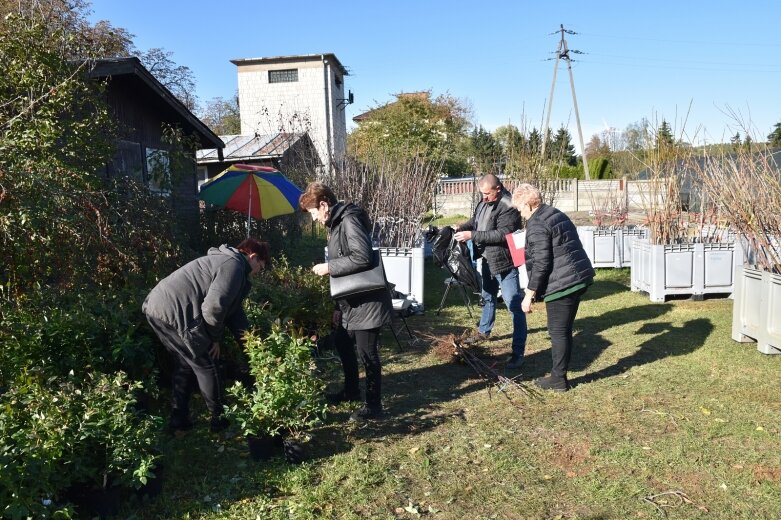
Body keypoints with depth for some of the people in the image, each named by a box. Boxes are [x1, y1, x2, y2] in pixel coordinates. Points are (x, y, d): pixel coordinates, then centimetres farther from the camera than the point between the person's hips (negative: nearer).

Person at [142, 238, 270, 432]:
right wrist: (216, 338, -3)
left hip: (156, 306, 10)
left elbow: (232, 306, 25)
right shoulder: (234, 265, -9)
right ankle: (219, 419, 19)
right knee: (206, 366, 6)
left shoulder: (225, 260, 24)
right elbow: (213, 308, -20)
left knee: (185, 364, 23)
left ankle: (178, 420, 29)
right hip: (174, 313, -10)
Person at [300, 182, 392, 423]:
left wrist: (329, 267, -21)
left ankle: (374, 405, 13)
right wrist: (338, 305, 18)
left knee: (367, 351, -2)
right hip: (350, 299, 10)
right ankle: (351, 390, 40)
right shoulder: (336, 223, 11)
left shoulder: (350, 220, -19)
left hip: (367, 299, -10)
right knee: (342, 343, 21)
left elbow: (362, 257, -30)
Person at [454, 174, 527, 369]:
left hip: (505, 262, -9)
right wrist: (461, 227, -2)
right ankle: (484, 331, 48)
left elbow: (502, 234, -29)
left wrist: (472, 235, -28)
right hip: (487, 260, 9)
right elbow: (475, 221, 19)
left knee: (514, 305, -6)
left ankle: (518, 352, -2)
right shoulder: (484, 202, 4)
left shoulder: (509, 207, -22)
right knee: (488, 297, 27)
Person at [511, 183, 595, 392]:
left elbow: (540, 264, -18)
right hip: (580, 278, 10)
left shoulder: (537, 226, -14)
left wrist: (530, 294, -13)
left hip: (562, 284, -10)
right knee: (565, 329, 16)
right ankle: (559, 374, 26)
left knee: (558, 331, 1)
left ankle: (558, 380, 10)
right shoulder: (558, 214, 16)